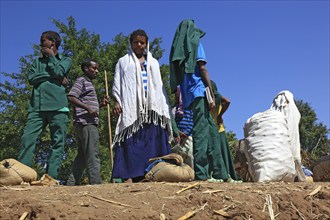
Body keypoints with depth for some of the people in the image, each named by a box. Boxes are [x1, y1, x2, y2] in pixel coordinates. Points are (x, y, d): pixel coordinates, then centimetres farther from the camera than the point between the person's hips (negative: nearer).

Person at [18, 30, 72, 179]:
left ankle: (51, 177, -6)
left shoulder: (66, 60, 17)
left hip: (57, 106, -2)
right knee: (27, 138, -11)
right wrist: (53, 77, -2)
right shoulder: (38, 61, 26)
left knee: (58, 143, -6)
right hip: (37, 107, 3)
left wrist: (51, 56, 9)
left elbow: (59, 72, -5)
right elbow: (31, 78, 7)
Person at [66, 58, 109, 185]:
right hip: (85, 122, -10)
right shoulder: (82, 81, -2)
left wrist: (101, 104, 12)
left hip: (90, 123, 10)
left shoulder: (89, 83, 27)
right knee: (93, 154, -15)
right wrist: (88, 108, -22)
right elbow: (71, 97, -16)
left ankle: (72, 183, 15)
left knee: (82, 155, 11)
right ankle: (96, 182, -19)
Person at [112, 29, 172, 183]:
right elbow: (117, 84, 10)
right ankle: (129, 176, -16)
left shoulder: (153, 63, 25)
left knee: (154, 142, -7)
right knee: (131, 142, -12)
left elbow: (159, 85, 21)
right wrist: (117, 102, -7)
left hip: (152, 106, 3)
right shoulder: (123, 62, 18)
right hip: (131, 107, -3)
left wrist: (164, 107, 10)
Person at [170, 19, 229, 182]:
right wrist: (212, 95, -10)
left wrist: (179, 97, 17)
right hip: (199, 91, -7)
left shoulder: (177, 49, 21)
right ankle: (201, 173, -15)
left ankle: (218, 172, 9)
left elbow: (176, 77, 17)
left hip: (188, 95, 7)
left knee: (211, 130, 9)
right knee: (201, 131, -10)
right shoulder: (195, 44, 3)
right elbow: (202, 68, -7)